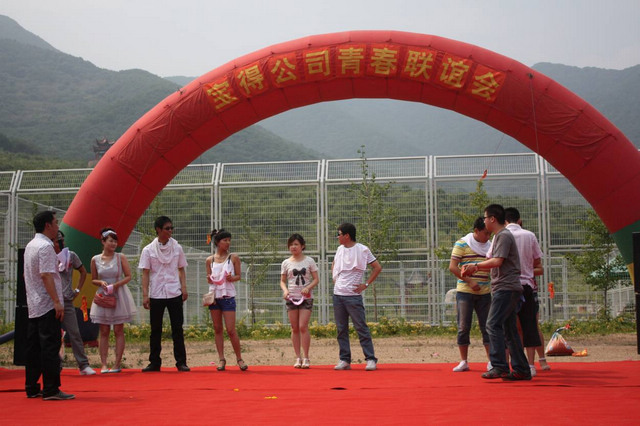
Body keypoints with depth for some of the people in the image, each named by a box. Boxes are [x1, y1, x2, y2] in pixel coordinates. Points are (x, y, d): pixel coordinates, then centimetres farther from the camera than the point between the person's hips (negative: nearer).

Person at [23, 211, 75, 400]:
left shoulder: (30, 246, 16)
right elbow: (46, 275, -21)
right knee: (50, 347, -8)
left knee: (34, 347, 11)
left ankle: (31, 388, 16)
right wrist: (57, 302, -23)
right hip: (47, 306, -10)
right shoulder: (45, 246, -14)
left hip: (33, 306, 10)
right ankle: (50, 390, -8)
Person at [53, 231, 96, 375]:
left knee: (74, 333, -3)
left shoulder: (70, 255, 7)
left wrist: (78, 290, 12)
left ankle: (84, 365, 0)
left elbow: (83, 271, 19)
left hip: (67, 300, 0)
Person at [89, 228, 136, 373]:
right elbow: (93, 280, 10)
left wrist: (116, 284, -16)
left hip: (119, 296, -1)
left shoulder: (120, 258, -2)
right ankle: (104, 364, 2)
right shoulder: (95, 260, 2)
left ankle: (117, 364, 3)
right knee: (104, 332, 1)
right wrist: (101, 283, -11)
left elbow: (128, 276, -1)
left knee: (118, 331, 0)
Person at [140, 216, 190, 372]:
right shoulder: (148, 250, 0)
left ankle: (181, 362, 6)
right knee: (155, 330, 6)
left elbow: (181, 270, 11)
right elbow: (145, 273, -1)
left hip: (175, 294, 1)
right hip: (156, 295, -1)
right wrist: (145, 295, -7)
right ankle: (154, 363, 13)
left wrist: (184, 288, 0)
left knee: (177, 329, 1)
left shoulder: (177, 248, 5)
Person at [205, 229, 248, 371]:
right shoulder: (209, 260, 5)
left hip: (228, 296, -3)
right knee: (217, 329, 6)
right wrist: (209, 280, -11)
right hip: (214, 296, 3)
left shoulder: (233, 257, 0)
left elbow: (239, 275, 4)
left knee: (231, 330, -6)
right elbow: (209, 279, 11)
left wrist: (232, 278, -17)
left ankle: (239, 358, 8)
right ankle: (221, 359, 13)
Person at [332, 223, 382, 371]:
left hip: (353, 295, -6)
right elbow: (334, 266, 30)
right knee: (341, 329, 6)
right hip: (338, 294, 6)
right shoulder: (340, 249, 12)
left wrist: (366, 285, -7)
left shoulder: (362, 250, -6)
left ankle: (370, 359, -3)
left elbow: (377, 267, -4)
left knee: (361, 328, -6)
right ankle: (345, 360, 11)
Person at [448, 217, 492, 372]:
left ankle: (491, 361, 6)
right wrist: (470, 282, -16)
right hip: (465, 291, -4)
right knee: (463, 326, 0)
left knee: (487, 326, 2)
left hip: (485, 292, 4)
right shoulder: (462, 244, -3)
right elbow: (453, 267, -9)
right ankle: (463, 361, 8)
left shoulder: (489, 246, 12)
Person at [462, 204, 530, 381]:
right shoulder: (498, 236, 21)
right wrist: (475, 269, 18)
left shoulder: (504, 236, -10)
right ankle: (521, 370, 12)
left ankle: (499, 366, -19)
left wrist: (476, 265, -8)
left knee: (493, 325, -15)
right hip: (502, 288, 10)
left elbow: (497, 261, -19)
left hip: (507, 288, -10)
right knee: (509, 329, 9)